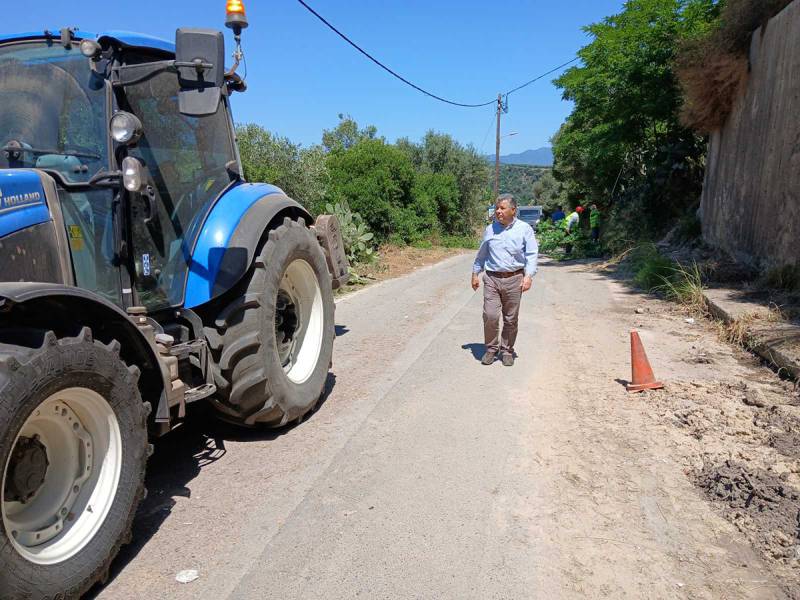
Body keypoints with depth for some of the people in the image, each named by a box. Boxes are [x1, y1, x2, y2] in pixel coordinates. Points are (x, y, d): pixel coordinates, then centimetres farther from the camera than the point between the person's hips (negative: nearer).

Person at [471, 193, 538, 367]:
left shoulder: (524, 229, 1)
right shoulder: (490, 229, 9)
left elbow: (532, 254, -2)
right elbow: (481, 254, 19)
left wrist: (528, 276, -13)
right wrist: (475, 273, 19)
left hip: (514, 279, -1)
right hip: (492, 278, 2)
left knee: (511, 319, 6)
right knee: (490, 315, -8)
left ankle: (507, 350, 22)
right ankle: (491, 348, 11)